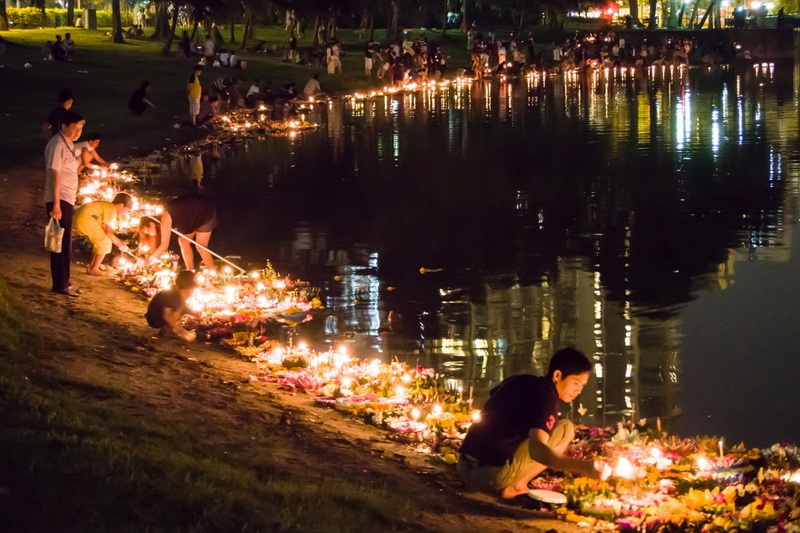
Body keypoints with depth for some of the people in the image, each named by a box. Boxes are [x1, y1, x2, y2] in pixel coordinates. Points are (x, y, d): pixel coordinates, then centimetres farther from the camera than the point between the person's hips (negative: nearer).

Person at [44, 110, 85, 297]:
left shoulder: (69, 144, 13)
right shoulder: (57, 145, -16)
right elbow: (55, 174, -20)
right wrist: (56, 204, -22)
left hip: (67, 199, 10)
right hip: (59, 200, -10)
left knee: (65, 243, 14)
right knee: (61, 243, -5)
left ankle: (64, 282, 22)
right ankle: (60, 284, 0)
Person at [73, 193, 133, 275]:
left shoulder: (107, 206, 22)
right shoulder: (112, 209, -7)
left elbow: (104, 229, 18)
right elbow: (107, 232, -8)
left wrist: (118, 241, 16)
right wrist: (119, 243, 3)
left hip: (77, 220, 10)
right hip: (85, 220, -10)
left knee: (100, 243, 21)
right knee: (105, 243, -1)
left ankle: (91, 267, 23)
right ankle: (94, 269, 3)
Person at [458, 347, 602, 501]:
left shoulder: (519, 381, 14)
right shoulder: (545, 395, -12)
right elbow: (537, 450, -29)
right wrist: (585, 467, -40)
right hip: (493, 474, -8)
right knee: (565, 428, 1)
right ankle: (516, 486, -1)